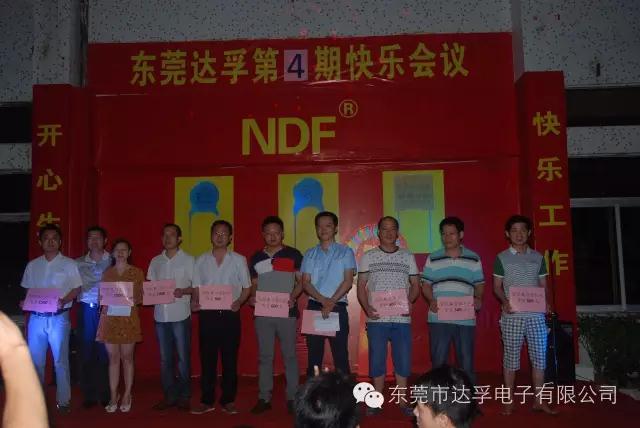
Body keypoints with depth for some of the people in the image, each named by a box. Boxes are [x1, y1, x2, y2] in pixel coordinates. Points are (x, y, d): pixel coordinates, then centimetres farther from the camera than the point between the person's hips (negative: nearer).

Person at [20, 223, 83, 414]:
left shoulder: (68, 264, 2)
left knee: (60, 360, 1)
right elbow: (27, 291, 16)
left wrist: (63, 301, -16)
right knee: (35, 361, 7)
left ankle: (63, 400, 9)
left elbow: (76, 289, 1)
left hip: (58, 318, -3)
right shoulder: (33, 265, 11)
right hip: (36, 318, 3)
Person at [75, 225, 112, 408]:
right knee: (86, 352, 4)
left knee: (105, 352, -1)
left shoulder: (113, 261, 5)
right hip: (86, 309, 2)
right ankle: (88, 395, 13)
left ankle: (105, 394, 9)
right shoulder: (78, 263, 12)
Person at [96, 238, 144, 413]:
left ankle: (127, 396, 13)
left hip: (129, 318, -2)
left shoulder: (137, 272, 4)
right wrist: (105, 304, -6)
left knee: (127, 357, 3)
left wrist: (133, 300, -14)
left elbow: (142, 296, 5)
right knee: (113, 357, 4)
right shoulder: (107, 273, 10)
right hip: (110, 318, 2)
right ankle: (113, 397, 12)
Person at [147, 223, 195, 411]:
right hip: (160, 315, 4)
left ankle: (184, 396, 13)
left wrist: (184, 291, -19)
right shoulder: (155, 261, 12)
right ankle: (169, 396, 19)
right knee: (165, 359, 9)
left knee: (183, 358, 2)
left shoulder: (188, 260, 1)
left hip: (180, 315, -4)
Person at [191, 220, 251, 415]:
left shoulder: (239, 259, 3)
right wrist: (196, 302, -9)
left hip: (230, 315, -1)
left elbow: (247, 286, 4)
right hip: (208, 314, 1)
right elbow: (196, 287, 11)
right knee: (207, 358, 5)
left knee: (230, 358, 4)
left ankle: (228, 400, 14)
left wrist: (239, 302, -14)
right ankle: (206, 401, 15)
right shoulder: (201, 260, 8)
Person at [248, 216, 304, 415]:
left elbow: (301, 281, 1)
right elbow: (254, 285, 16)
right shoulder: (257, 258, 11)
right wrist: (254, 298, -5)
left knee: (289, 355, 2)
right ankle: (264, 398, 15)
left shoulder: (293, 254, 1)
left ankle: (292, 398, 10)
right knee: (264, 356, 7)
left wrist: (293, 297, -17)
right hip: (263, 312, 3)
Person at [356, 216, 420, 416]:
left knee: (403, 360, 3)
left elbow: (415, 285, 10)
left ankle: (402, 400, 16)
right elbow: (361, 286, 5)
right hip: (376, 318, -1)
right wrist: (367, 307, -11)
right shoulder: (368, 256, 6)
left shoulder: (408, 257, 9)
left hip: (402, 318, 1)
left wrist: (409, 301, -10)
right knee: (377, 359, 4)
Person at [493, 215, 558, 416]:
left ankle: (539, 401, 16)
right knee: (511, 358, 3)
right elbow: (497, 286, 2)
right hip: (512, 315, -3)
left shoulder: (538, 257, 11)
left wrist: (547, 302, -6)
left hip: (536, 314, 3)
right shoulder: (502, 258, 3)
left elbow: (543, 285, 12)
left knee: (539, 357, 4)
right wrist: (505, 302, -16)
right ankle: (508, 401, 13)